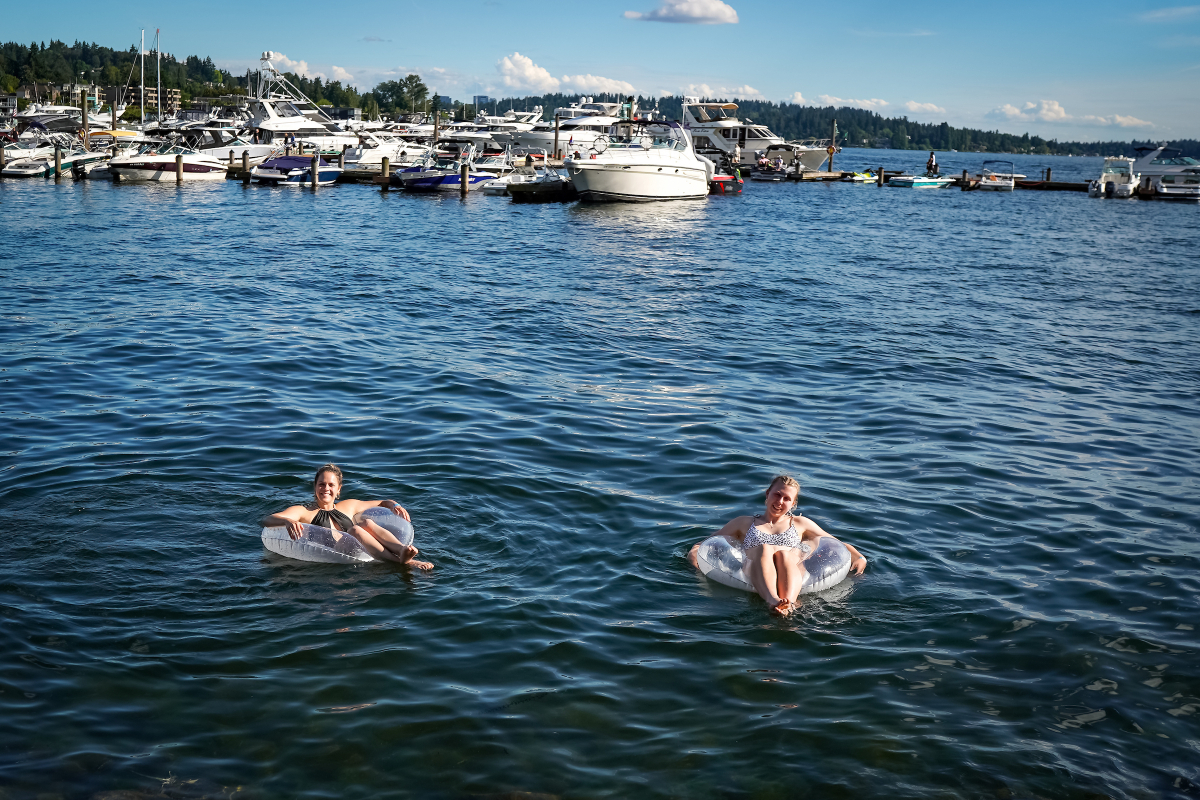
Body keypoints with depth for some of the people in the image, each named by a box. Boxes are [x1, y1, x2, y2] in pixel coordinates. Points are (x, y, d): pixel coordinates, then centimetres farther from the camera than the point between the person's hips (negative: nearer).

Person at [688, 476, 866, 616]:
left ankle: (790, 602, -66)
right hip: (752, 575, 0)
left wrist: (859, 558, 13)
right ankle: (772, 600, -64)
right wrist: (694, 553, 6)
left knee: (784, 553, -35)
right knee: (764, 548, -35)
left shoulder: (801, 524, 34)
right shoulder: (743, 523, 32)